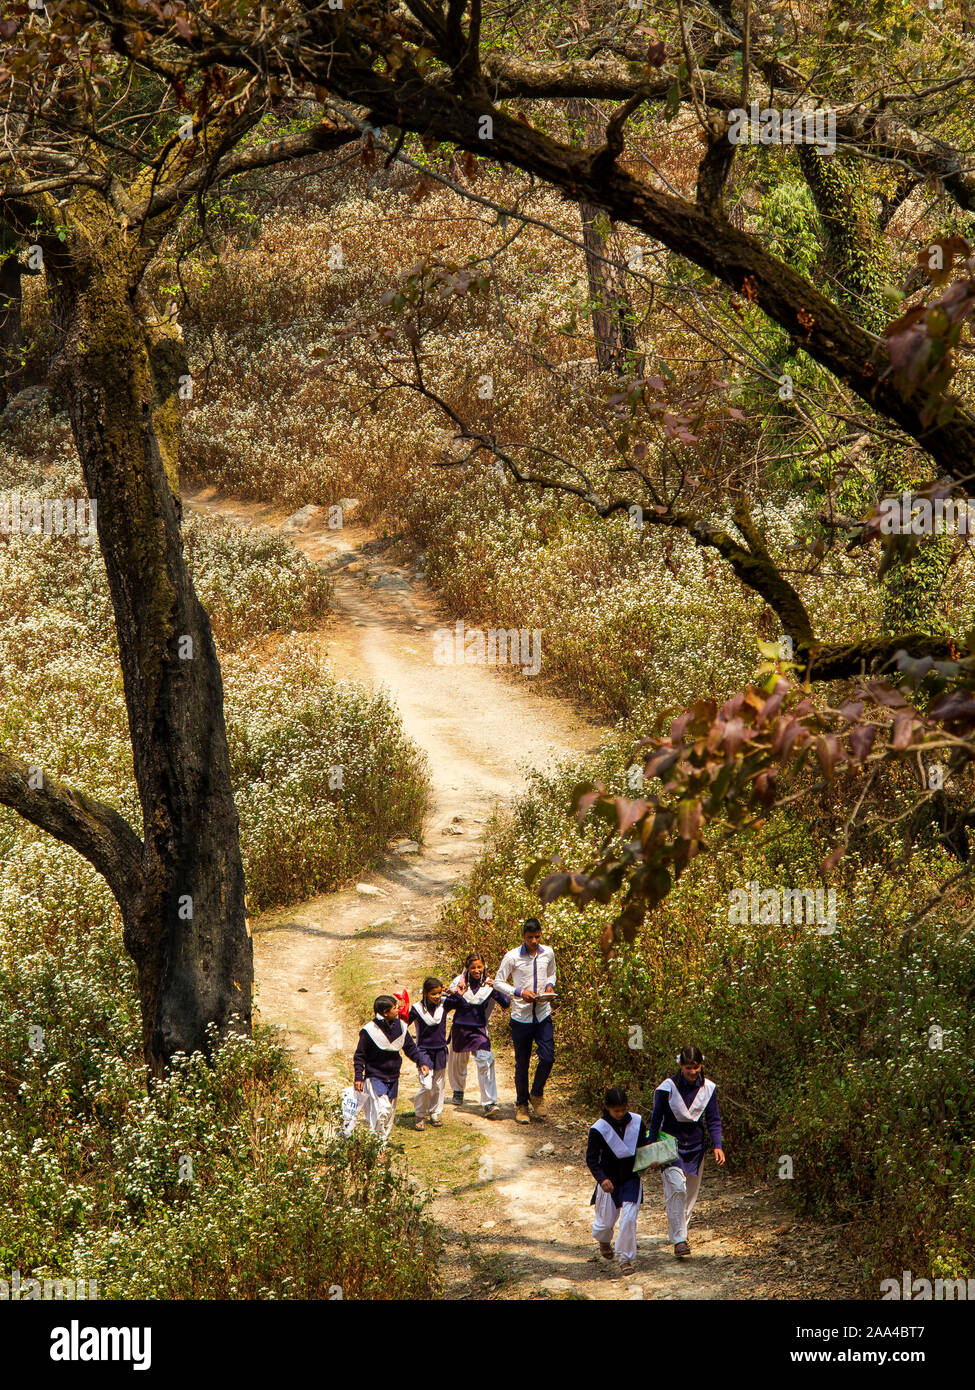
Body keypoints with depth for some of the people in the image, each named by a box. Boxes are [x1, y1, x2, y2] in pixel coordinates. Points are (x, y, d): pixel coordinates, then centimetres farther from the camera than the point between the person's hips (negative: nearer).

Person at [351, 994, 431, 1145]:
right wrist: (359, 1077, -9)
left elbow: (411, 1048, 11)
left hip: (393, 1078, 6)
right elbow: (360, 1056, -5)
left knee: (390, 1111, 10)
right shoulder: (369, 1030, -13)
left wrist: (422, 1062, -3)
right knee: (382, 1108, -19)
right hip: (375, 1077, -6)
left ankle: (383, 1140, 22)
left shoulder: (400, 1027, 1)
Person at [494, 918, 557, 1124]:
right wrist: (519, 993, -18)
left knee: (548, 1057, -8)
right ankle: (521, 1105, 21)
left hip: (543, 1014, 2)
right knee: (522, 1063, 5)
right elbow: (499, 982, -3)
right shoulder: (513, 957, -9)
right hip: (521, 1016, -2)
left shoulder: (548, 953, 2)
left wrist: (550, 986, -3)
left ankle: (537, 1094, 18)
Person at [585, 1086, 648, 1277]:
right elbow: (591, 1158, -15)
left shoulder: (637, 1122, -7)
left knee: (629, 1218, -13)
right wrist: (601, 1178, -31)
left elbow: (643, 1146, 9)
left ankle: (625, 1258, 2)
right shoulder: (599, 1129, -17)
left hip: (632, 1179, 1)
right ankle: (604, 1240, 48)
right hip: (609, 1181, -1)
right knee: (606, 1220, 12)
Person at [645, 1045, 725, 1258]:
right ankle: (679, 1240, -16)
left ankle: (680, 1226, 37)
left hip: (696, 1145, 4)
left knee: (691, 1192, 13)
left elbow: (713, 1120, 1)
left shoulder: (708, 1088, -5)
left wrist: (717, 1146, -11)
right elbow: (656, 1119, -8)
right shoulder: (668, 1087, -15)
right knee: (676, 1188, -17)